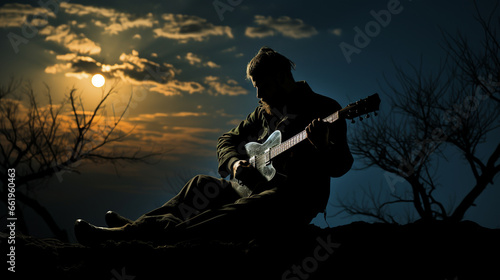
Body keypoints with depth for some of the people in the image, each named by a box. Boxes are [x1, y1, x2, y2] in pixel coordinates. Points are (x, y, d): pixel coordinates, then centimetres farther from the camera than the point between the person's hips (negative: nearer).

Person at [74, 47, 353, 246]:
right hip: (259, 187, 9)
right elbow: (228, 139, 20)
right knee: (205, 185, -9)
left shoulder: (323, 108, -5)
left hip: (296, 201, -9)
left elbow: (340, 165, -14)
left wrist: (320, 142, -36)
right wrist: (234, 163, -2)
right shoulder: (265, 111, 16)